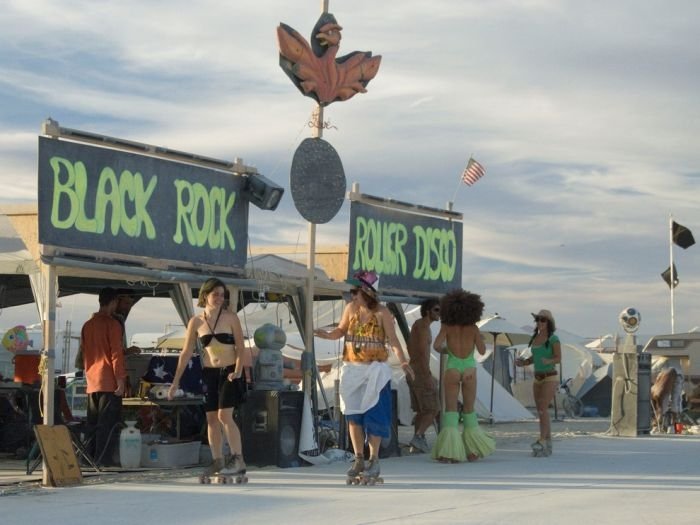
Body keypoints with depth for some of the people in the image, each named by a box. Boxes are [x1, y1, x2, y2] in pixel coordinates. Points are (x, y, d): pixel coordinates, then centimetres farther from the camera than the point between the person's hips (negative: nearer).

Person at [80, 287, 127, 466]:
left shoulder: (87, 325, 13)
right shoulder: (112, 324, -8)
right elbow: (116, 353, -13)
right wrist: (121, 379, -12)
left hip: (92, 382, 7)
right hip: (109, 381, -7)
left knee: (93, 422, 11)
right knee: (108, 422, -5)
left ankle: (89, 456, 10)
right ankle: (104, 457, -9)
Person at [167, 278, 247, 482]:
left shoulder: (231, 318, -4)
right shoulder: (196, 322, 3)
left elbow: (240, 347, -3)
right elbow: (186, 353, 6)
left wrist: (238, 370, -19)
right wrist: (175, 382, 3)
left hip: (228, 372, -4)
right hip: (209, 373, 4)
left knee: (224, 415, -15)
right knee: (211, 419, 5)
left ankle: (238, 459, -11)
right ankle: (217, 462, 15)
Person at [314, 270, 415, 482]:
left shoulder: (382, 313, -9)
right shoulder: (351, 309, 3)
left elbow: (393, 340, -10)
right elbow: (341, 331, 14)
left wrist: (403, 362, -23)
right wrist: (327, 335, -7)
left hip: (374, 370, -4)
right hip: (352, 369, 4)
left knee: (373, 415, -4)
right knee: (353, 415, 4)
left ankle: (374, 460, 5)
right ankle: (359, 459, 14)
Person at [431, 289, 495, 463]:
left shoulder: (447, 327, -6)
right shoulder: (473, 328, -3)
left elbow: (436, 345, -14)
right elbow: (482, 350, -2)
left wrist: (443, 349, 7)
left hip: (452, 369, -1)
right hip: (469, 369, 1)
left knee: (450, 409, 0)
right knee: (469, 409, 14)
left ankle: (449, 451, -15)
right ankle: (473, 450, 16)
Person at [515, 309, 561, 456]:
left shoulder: (554, 338, -10)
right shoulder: (535, 338, 10)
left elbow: (558, 359, -12)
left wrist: (548, 361, -33)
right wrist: (523, 362, 0)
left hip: (551, 378, -7)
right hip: (538, 379, 7)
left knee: (543, 409, -21)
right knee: (542, 412, 5)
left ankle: (542, 441, -26)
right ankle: (548, 446, 10)